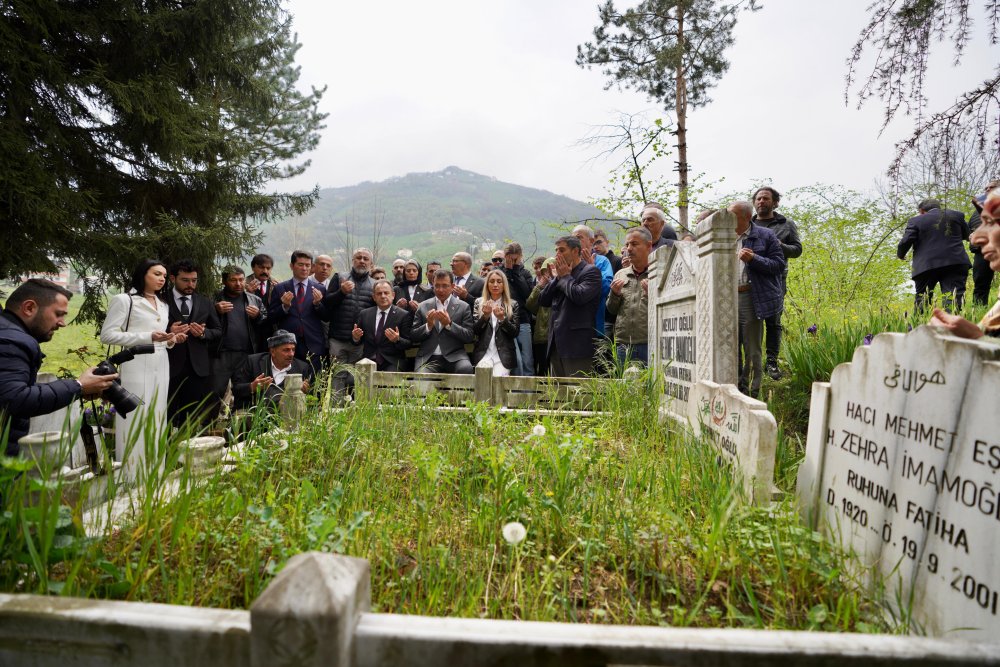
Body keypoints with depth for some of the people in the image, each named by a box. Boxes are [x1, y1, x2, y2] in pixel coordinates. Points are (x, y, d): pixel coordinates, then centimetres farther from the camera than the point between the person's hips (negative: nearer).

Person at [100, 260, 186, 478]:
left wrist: (171, 340, 2)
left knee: (156, 420, 9)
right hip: (137, 367, -7)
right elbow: (107, 335, -10)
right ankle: (131, 476, 4)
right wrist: (148, 336, -17)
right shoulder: (124, 300, -3)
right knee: (135, 422, -5)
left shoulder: (163, 305, 18)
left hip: (160, 367, 7)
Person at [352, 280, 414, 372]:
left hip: (392, 363, -3)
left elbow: (408, 344, -2)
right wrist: (355, 338, -6)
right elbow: (358, 342, 16)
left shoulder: (404, 315, -1)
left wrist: (397, 340, -22)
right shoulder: (364, 314, 11)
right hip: (368, 361, 3)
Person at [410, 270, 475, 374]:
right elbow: (412, 336, 10)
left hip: (454, 356, 1)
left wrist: (449, 324, -12)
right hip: (428, 358, 0)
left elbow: (469, 337, 1)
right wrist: (428, 326, -9)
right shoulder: (423, 307, 11)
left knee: (466, 369, -31)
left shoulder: (464, 307, 7)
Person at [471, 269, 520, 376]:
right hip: (483, 353, 0)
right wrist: (485, 316, -15)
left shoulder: (513, 304, 7)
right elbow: (474, 330, 3)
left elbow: (515, 333, 2)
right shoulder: (479, 302, 10)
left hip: (504, 354, 0)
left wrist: (502, 318, -15)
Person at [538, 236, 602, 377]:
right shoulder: (561, 274, 19)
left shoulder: (591, 271, -3)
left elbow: (579, 296, -20)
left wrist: (565, 276, -3)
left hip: (577, 344, -8)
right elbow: (542, 300, 13)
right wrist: (559, 277, 4)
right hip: (556, 344, 8)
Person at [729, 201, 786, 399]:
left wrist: (753, 259, -16)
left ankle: (752, 393, 9)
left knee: (752, 351, 1)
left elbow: (779, 264, -5)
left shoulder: (765, 236, 1)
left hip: (751, 299, -4)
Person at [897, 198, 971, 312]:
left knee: (921, 299, 8)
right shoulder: (956, 215, 12)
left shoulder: (915, 221, 3)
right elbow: (966, 235, 24)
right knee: (954, 298, -6)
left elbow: (905, 241, -6)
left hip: (926, 265, -1)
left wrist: (900, 254, 12)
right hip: (955, 262, 1)